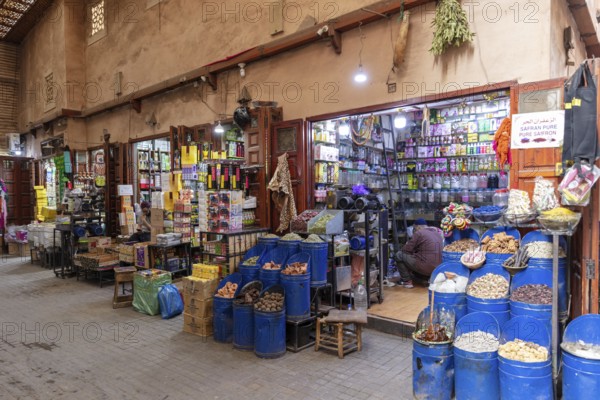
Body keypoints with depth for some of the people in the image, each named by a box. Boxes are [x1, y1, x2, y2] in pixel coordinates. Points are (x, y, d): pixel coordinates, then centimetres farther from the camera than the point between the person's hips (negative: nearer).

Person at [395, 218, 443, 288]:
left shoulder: (419, 233, -7)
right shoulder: (438, 233, 17)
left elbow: (406, 249, -5)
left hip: (425, 268, -8)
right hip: (438, 269, 8)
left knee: (399, 255, 3)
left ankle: (407, 281, 5)